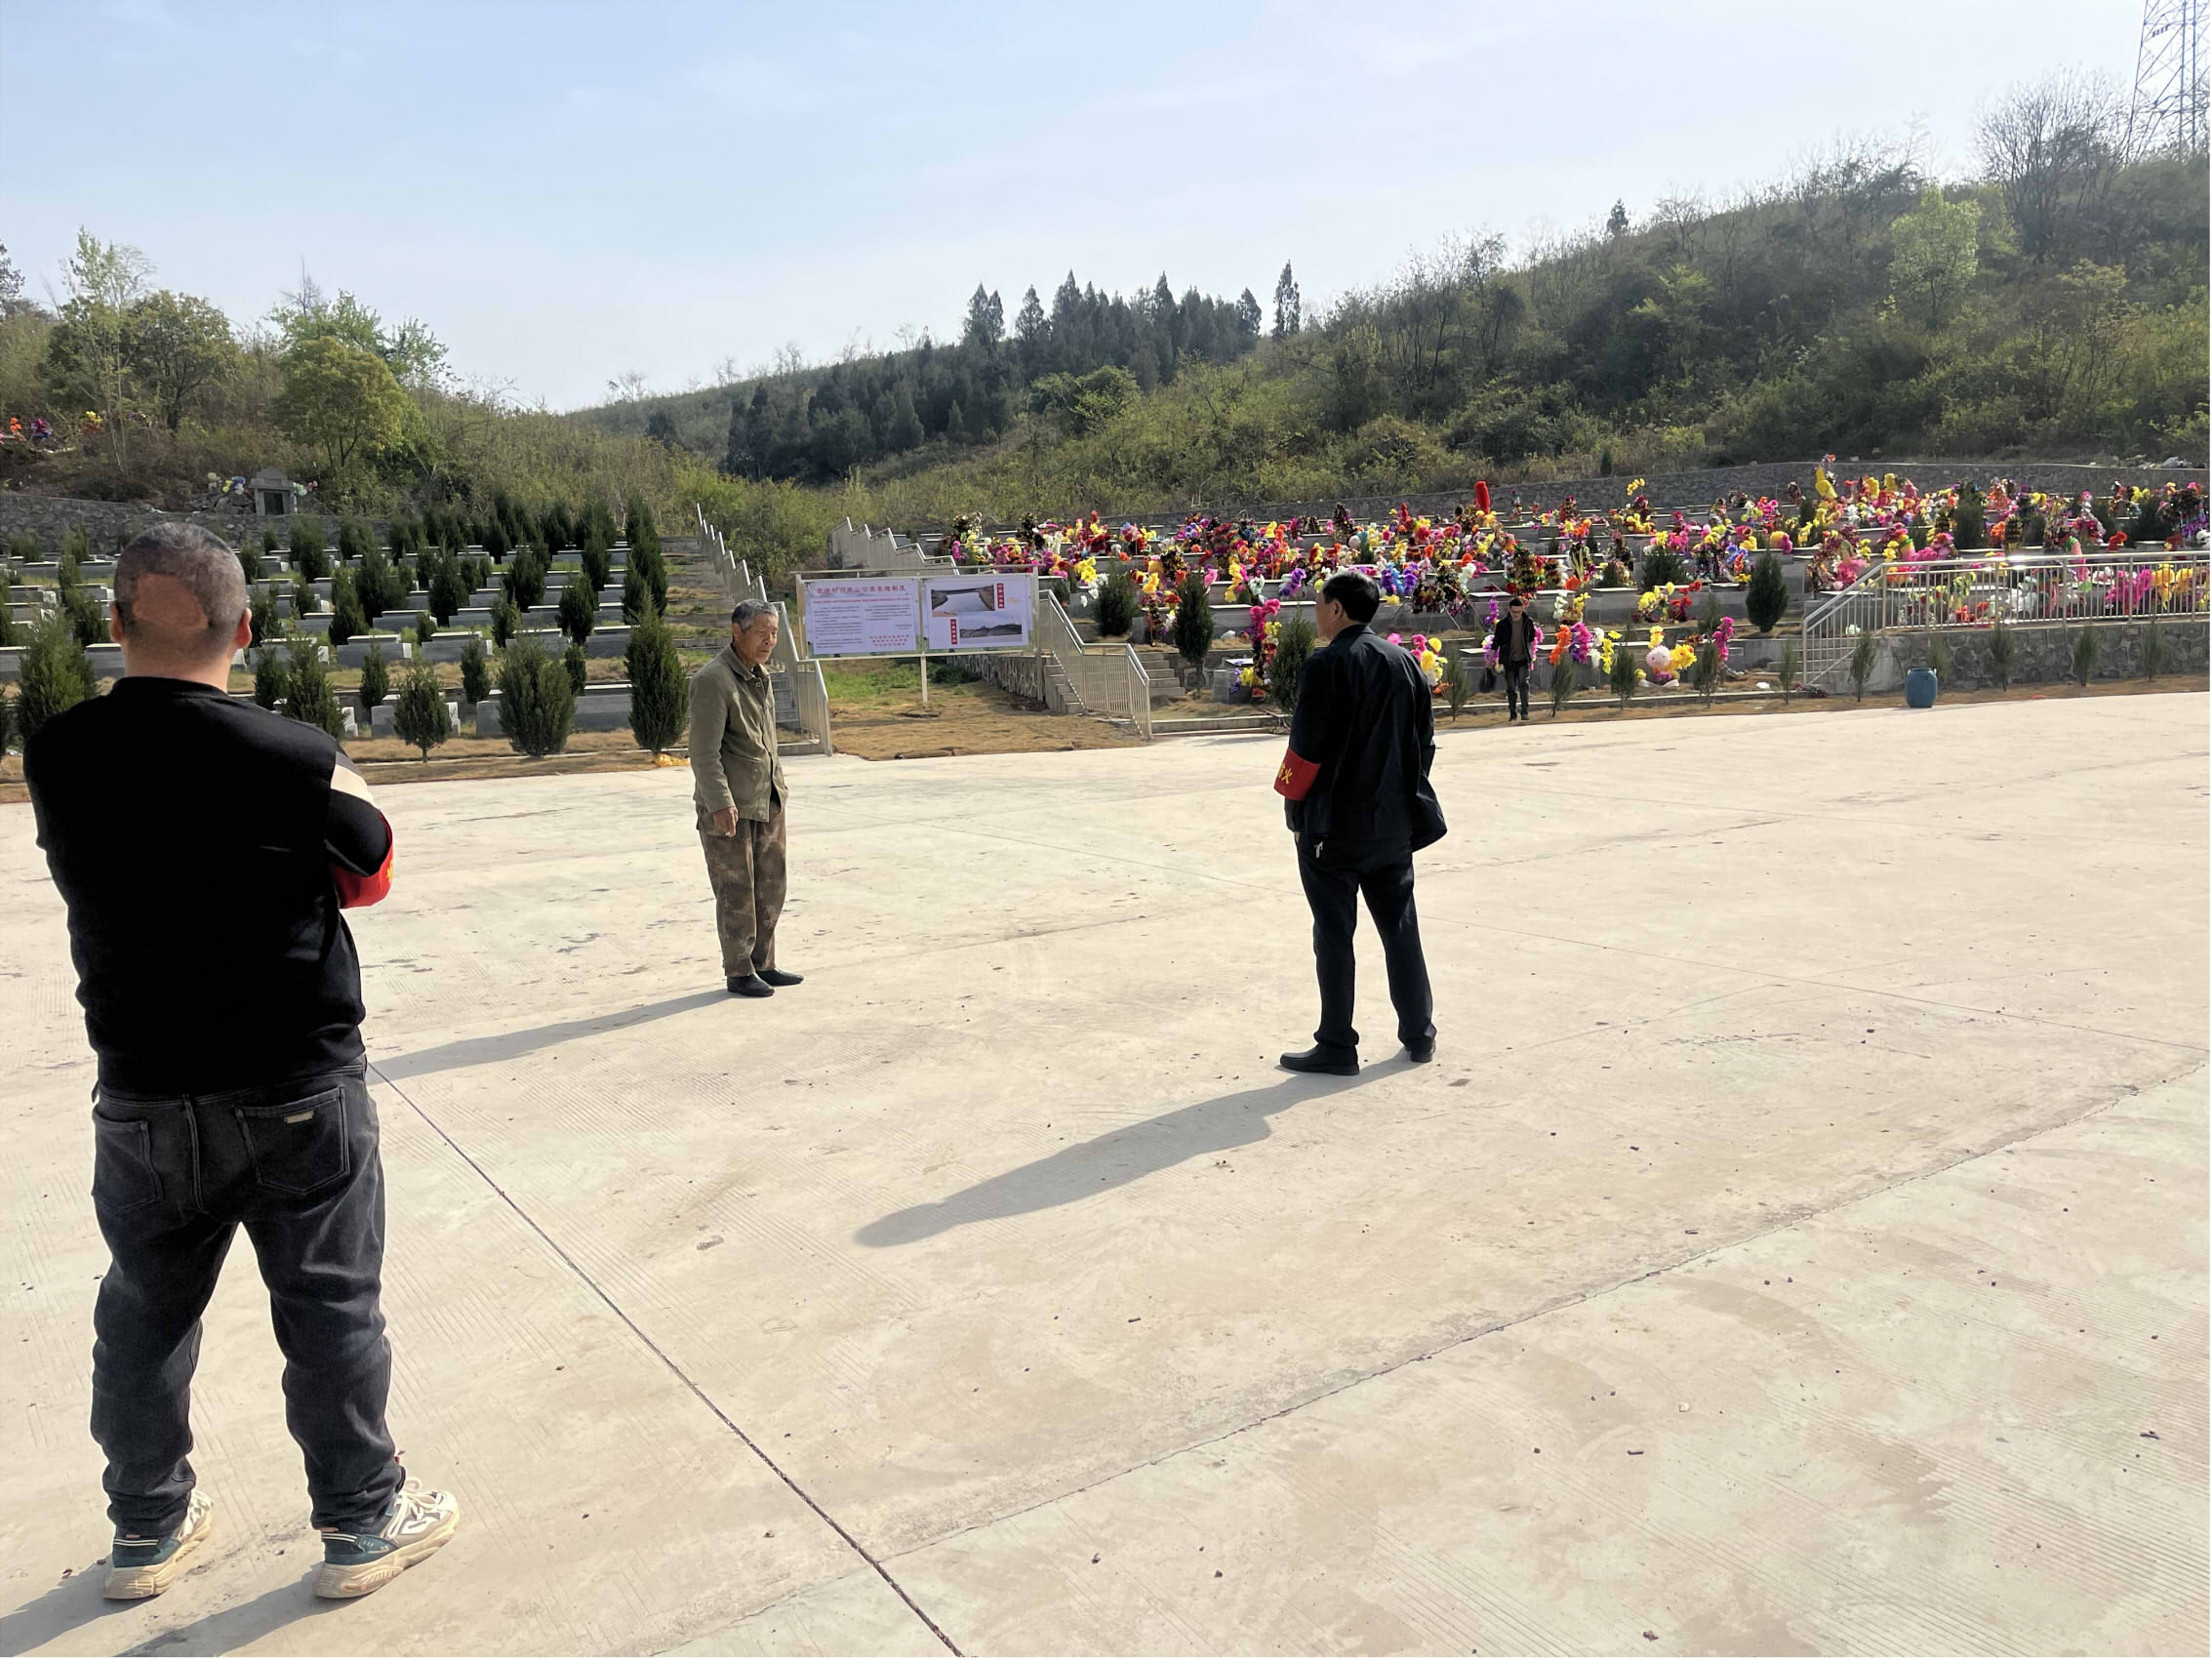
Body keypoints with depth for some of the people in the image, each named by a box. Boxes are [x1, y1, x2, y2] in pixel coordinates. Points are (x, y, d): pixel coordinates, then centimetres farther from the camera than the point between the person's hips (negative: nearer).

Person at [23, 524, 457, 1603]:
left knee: (145, 1313, 20)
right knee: (329, 1309, 10)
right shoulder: (293, 757, -18)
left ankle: (149, 1528, 35)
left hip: (142, 1100, 4)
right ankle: (363, 1521, 23)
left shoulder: (54, 760, -7)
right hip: (299, 1096, -3)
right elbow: (370, 873, -3)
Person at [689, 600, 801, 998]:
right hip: (727, 803, -8)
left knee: (770, 885, 11)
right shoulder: (712, 680, -16)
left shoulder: (760, 675, 11)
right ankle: (738, 973, 10)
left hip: (767, 800, 8)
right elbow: (704, 751, -20)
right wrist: (721, 803, -26)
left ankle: (763, 965, 21)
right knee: (736, 890, -1)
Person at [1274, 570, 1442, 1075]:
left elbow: (1307, 747, -16)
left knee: (1334, 935, 2)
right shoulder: (1405, 662, 7)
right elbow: (1425, 741, 11)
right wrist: (1401, 793, 18)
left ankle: (1337, 1047, 8)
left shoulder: (1326, 665, -14)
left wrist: (1294, 804, -3)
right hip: (1394, 823, 6)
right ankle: (1419, 1034, 23)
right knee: (1400, 927, 15)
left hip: (1333, 825, -6)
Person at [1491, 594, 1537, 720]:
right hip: (1509, 661, 0)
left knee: (1524, 684, -16)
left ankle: (1524, 712, -16)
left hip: (1523, 659, 0)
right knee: (1511, 688, 5)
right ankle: (1513, 713, 19)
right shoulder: (1503, 624, -9)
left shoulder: (1529, 622, -4)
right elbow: (1495, 643, -3)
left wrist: (1532, 654, 25)